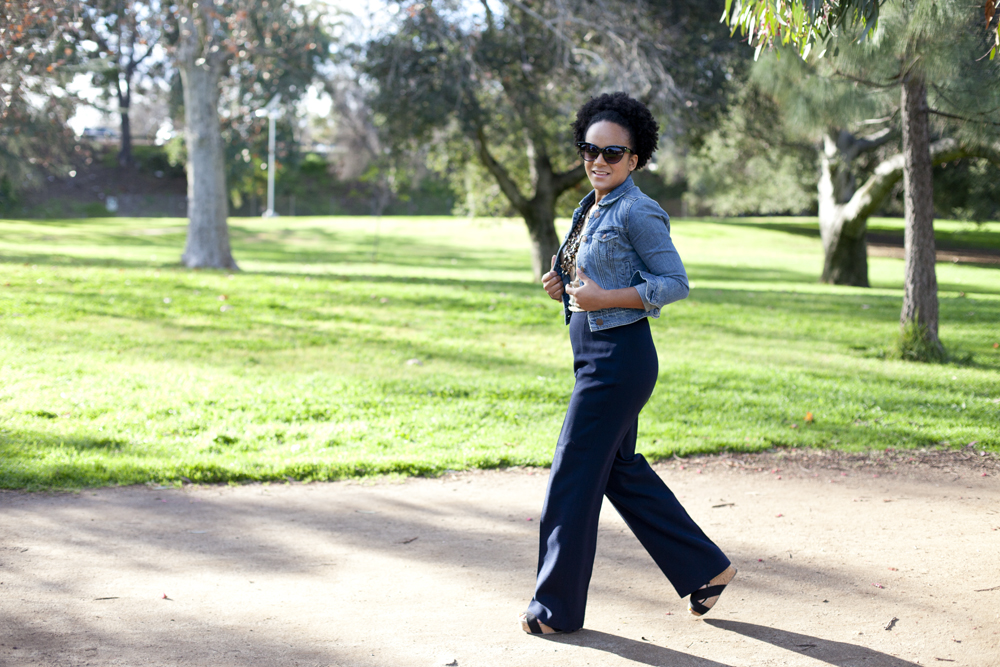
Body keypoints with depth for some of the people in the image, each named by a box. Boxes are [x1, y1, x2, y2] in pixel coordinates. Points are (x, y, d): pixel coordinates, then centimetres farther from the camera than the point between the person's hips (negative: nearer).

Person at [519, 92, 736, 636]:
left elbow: (675, 282, -16)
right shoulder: (590, 209, 14)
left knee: (573, 480, -3)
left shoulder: (636, 212, -13)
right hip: (594, 354, 10)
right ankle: (705, 567, 28)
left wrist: (602, 298, -22)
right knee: (622, 472, 16)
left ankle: (558, 607, 10)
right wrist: (566, 285, 4)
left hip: (619, 357, -10)